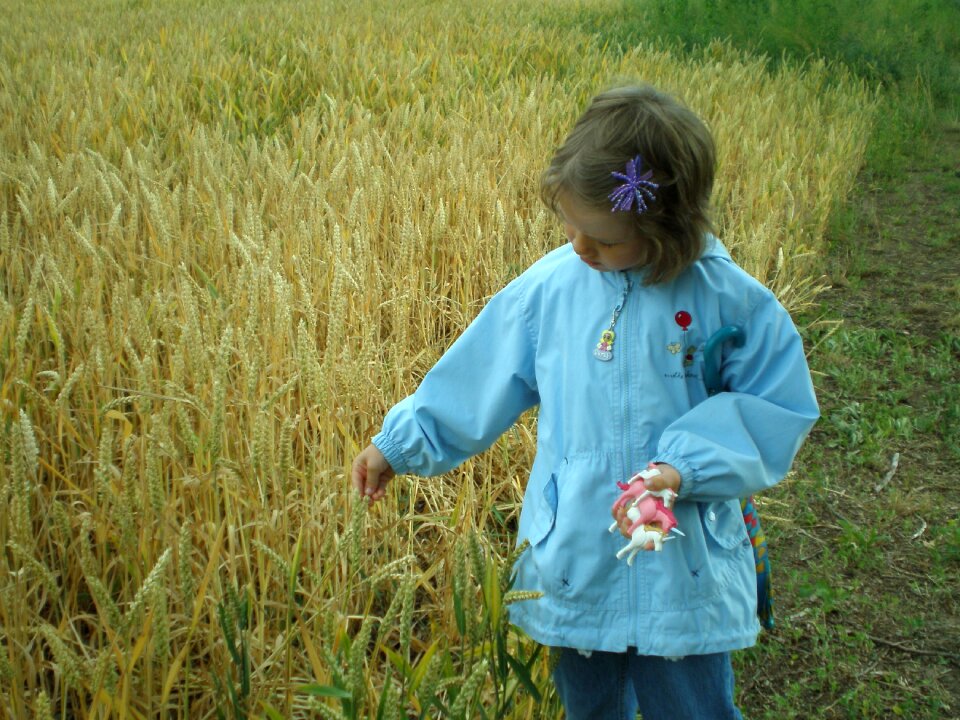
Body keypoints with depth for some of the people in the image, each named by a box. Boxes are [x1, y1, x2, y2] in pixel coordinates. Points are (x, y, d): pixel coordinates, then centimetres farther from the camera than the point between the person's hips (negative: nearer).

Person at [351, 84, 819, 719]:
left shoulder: (730, 300, -12)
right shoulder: (548, 287, -5)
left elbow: (778, 408, -6)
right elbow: (474, 383, 7)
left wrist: (686, 465, -19)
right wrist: (399, 444, 11)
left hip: (681, 577, -2)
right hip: (573, 570, 3)